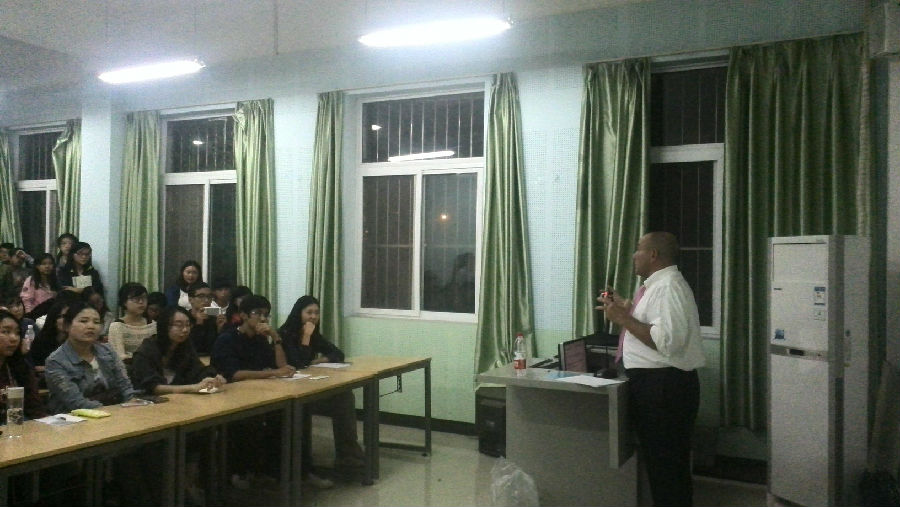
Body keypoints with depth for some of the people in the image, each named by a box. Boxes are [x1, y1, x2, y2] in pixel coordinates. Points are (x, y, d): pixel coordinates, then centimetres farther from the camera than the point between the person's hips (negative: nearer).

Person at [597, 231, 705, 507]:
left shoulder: (669, 286, -17)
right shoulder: (657, 285, 14)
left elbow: (666, 341, -29)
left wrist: (624, 319, -21)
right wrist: (626, 310, 13)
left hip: (663, 386, -11)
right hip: (654, 383, 11)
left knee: (665, 466, 1)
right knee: (660, 462, 22)